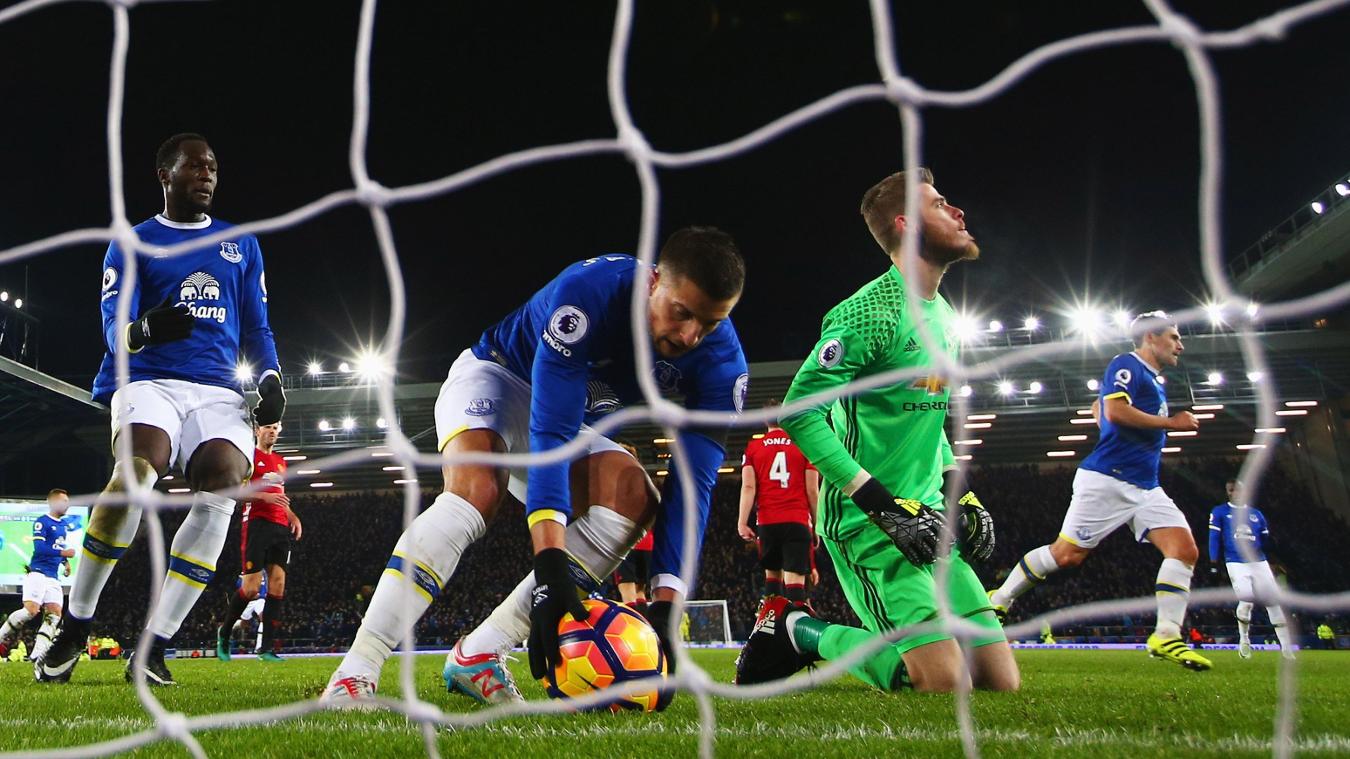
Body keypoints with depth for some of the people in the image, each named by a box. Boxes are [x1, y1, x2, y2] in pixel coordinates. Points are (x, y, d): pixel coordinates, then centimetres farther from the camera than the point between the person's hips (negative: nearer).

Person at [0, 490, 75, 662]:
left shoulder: (63, 524, 17)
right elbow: (39, 548, -19)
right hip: (38, 572, -8)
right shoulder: (41, 522, -8)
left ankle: (38, 654, -5)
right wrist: (63, 553, -21)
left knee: (54, 614, -3)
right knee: (31, 610, -19)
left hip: (53, 577, 8)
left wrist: (65, 562, 15)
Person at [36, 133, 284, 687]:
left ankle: (152, 648, -19)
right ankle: (74, 627, -15)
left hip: (219, 392, 3)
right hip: (151, 382, -3)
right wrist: (143, 329, -27)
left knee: (222, 487, -26)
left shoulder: (242, 246, 21)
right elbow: (115, 326, -3)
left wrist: (270, 381, 0)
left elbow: (256, 329, 20)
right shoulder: (132, 244, 11)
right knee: (136, 471, -33)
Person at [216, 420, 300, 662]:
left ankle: (267, 647, -3)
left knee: (278, 583, -3)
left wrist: (293, 516, 15)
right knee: (251, 587, -10)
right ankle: (224, 631, 14)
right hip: (256, 523, -7)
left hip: (280, 527, 7)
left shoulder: (280, 461, 24)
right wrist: (265, 496, -18)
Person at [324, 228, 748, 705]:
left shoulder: (721, 362, -22)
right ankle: (355, 673, -32)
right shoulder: (588, 291, -37)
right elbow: (549, 437, -42)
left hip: (573, 416, 5)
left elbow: (693, 483, -25)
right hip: (495, 377, -5)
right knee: (476, 490, -34)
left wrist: (665, 605, -36)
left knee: (632, 499, -23)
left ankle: (477, 655, -22)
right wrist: (550, 567, -51)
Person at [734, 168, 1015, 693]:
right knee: (946, 683, -18)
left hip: (925, 520, 9)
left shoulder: (943, 316, 15)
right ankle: (798, 632, 3)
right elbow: (799, 412, -20)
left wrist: (960, 495, 12)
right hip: (865, 523, -9)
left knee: (1002, 681, 4)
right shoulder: (872, 312, -14)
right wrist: (886, 507, -22)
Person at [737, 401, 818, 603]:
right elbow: (812, 490, 2)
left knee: (772, 574, 18)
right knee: (795, 578, -7)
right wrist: (817, 524, 10)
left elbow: (748, 486, -2)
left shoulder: (753, 447, 8)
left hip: (767, 522, 2)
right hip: (797, 521, -2)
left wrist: (742, 523, -5)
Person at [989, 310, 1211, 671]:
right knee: (1067, 554, -6)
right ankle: (999, 600, 11)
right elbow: (1115, 411, -22)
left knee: (1185, 549, -7)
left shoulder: (1153, 379, 23)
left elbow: (1098, 408, 36)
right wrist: (1171, 422, -13)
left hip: (1145, 487, 9)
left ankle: (1166, 636, -7)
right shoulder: (1126, 365, -5)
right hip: (1108, 480, -9)